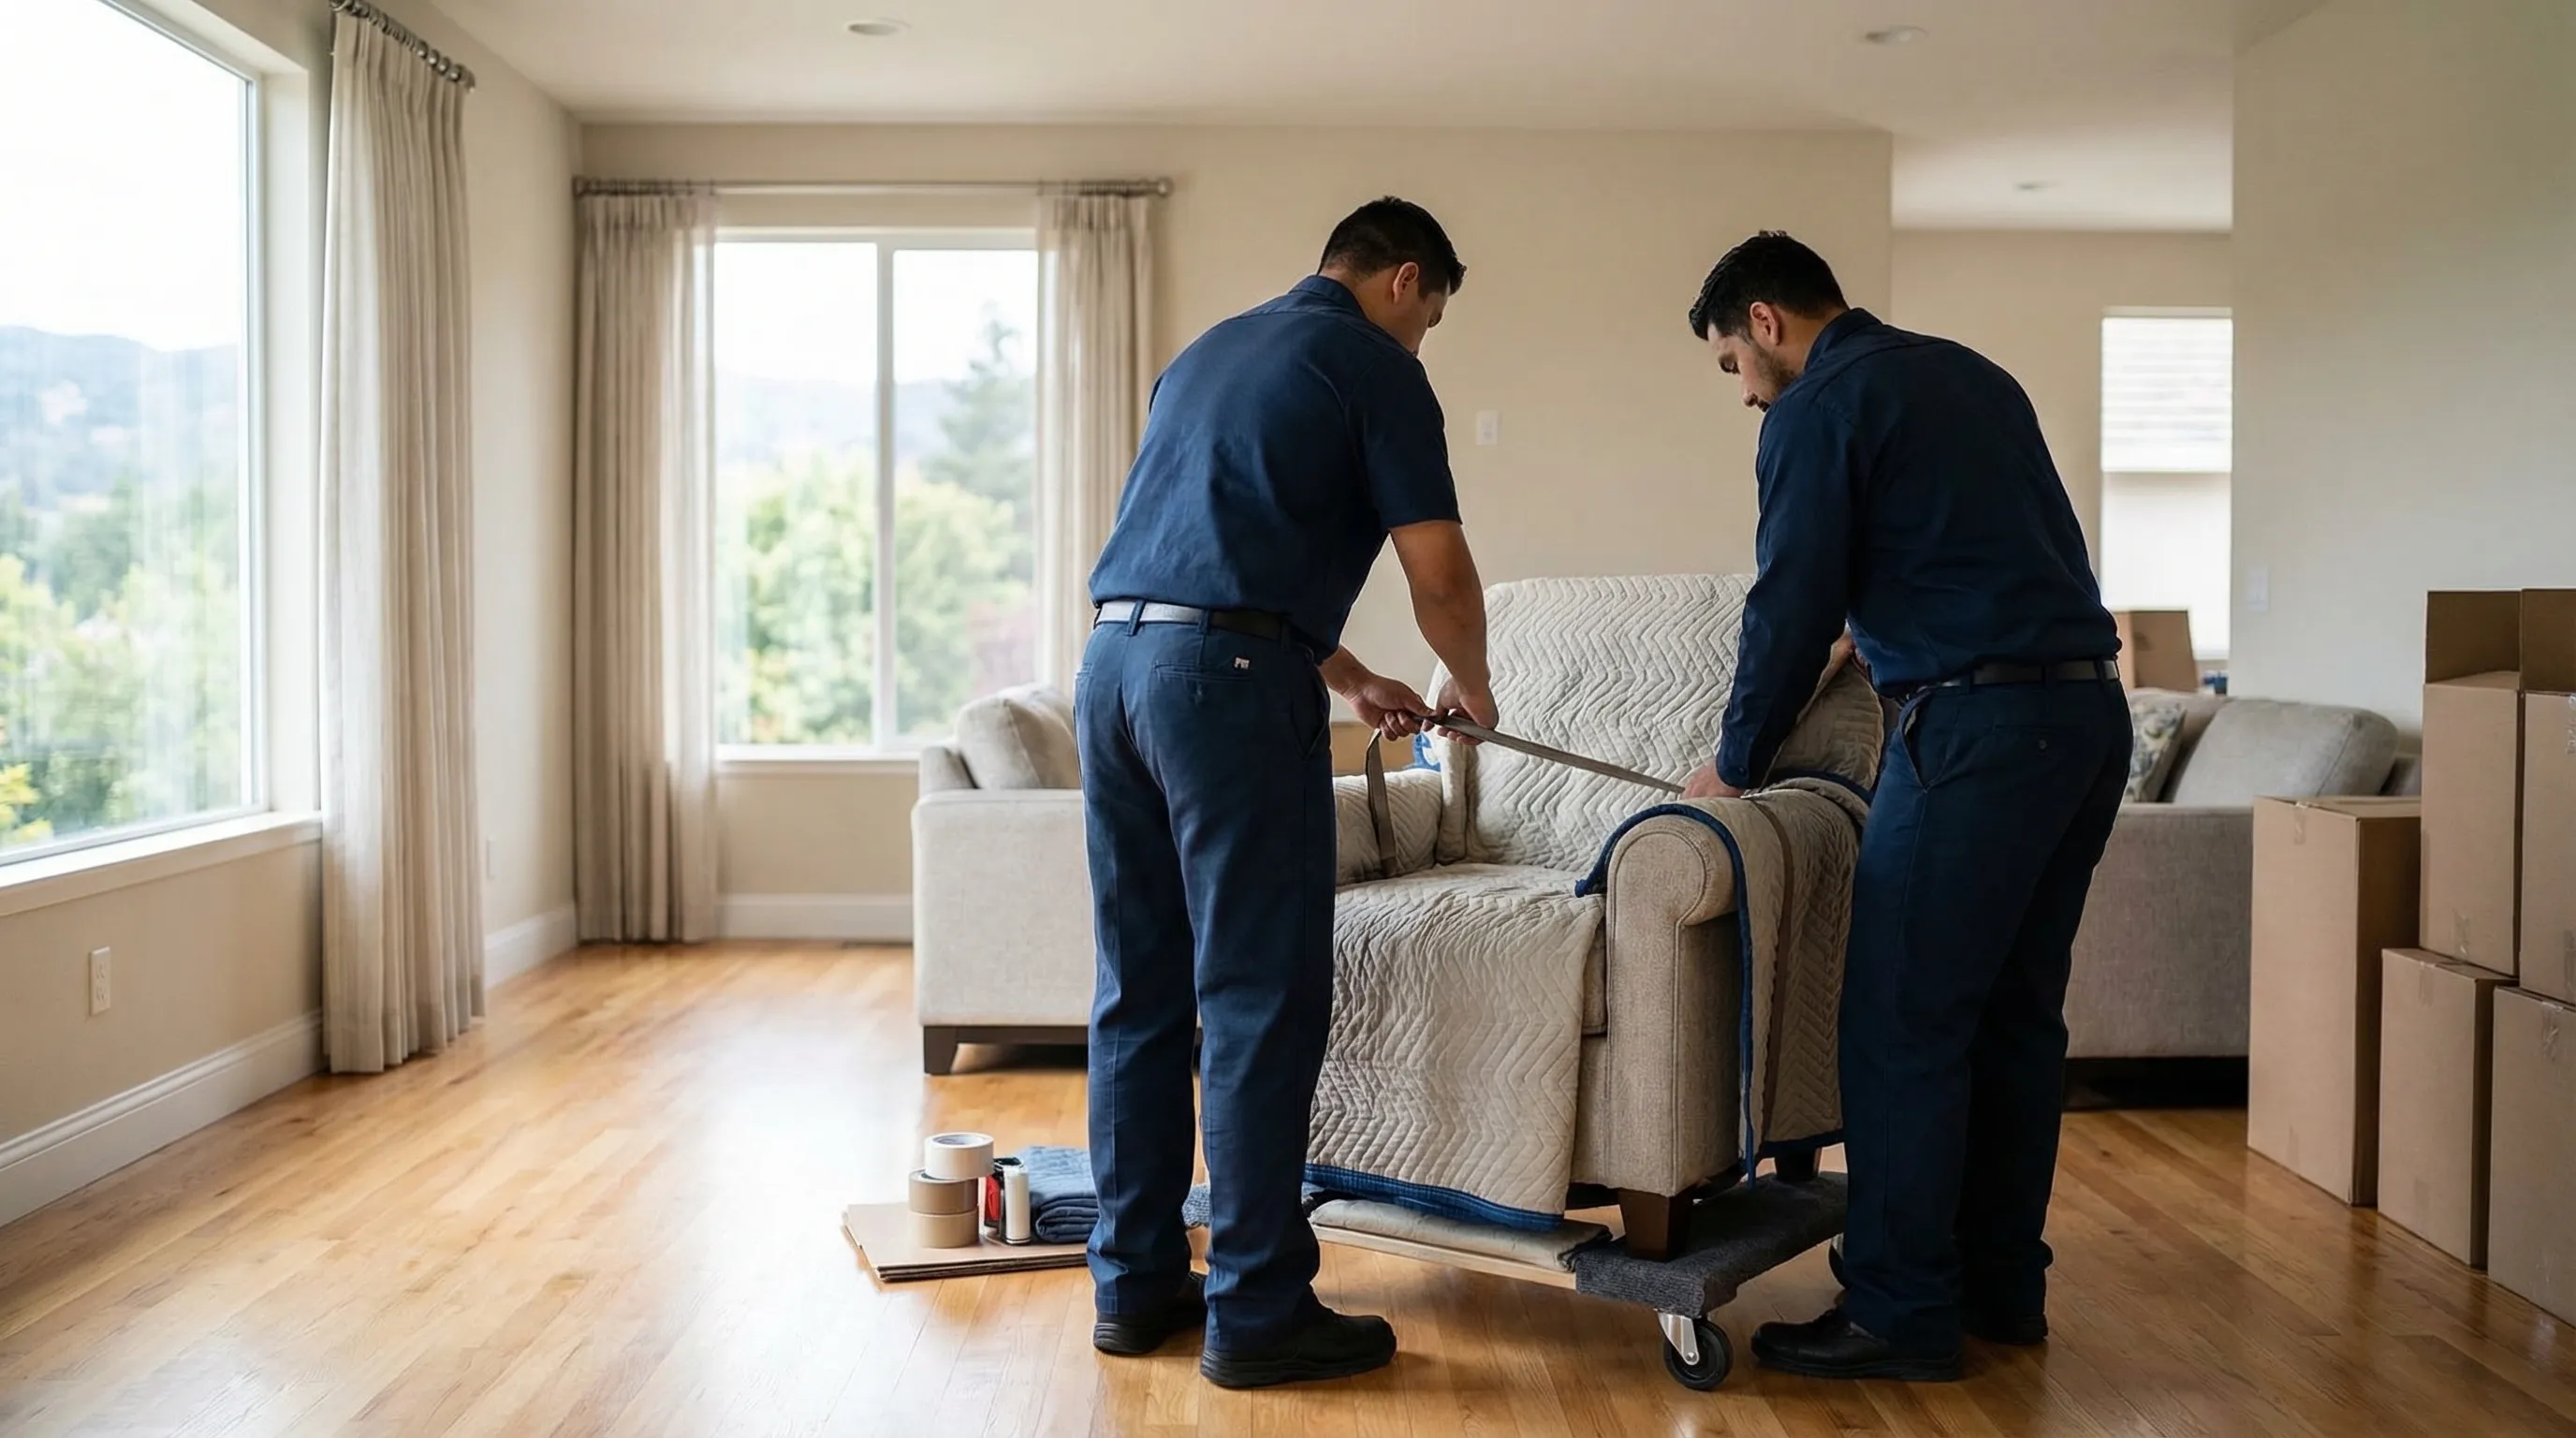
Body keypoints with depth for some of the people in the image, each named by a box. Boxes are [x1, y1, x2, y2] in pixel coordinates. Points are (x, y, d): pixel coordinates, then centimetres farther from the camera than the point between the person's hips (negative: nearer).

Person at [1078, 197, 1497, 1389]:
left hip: (1114, 664, 8)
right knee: (1261, 1002, -2)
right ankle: (1257, 1311, 4)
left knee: (1140, 994, 12)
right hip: (1230, 680, -8)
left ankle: (1135, 1281, 20)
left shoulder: (1210, 349, 25)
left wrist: (1349, 680, 35)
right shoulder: (1374, 365, 2)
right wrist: (1467, 684, 16)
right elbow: (1439, 573, -4)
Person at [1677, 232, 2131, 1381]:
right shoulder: (1971, 373, 21)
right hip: (2091, 708, 9)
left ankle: (1902, 1312, 0)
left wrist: (1736, 763, 7)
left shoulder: (1818, 410, -3)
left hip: (1981, 723, -9)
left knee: (1904, 1022, -4)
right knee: (2015, 1014, 14)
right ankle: (2004, 1285, 22)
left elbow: (1793, 607, -5)